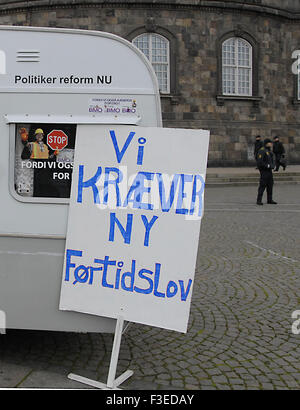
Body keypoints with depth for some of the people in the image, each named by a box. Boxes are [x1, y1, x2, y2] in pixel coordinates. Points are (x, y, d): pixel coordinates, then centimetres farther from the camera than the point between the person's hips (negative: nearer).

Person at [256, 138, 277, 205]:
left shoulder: (269, 151, 16)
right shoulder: (262, 151, -13)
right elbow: (259, 162, -21)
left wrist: (272, 166, 9)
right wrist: (267, 166, -17)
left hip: (269, 170, 9)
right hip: (264, 170, -9)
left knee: (270, 185, 9)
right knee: (262, 185, -8)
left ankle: (269, 200, 15)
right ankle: (259, 200, -4)